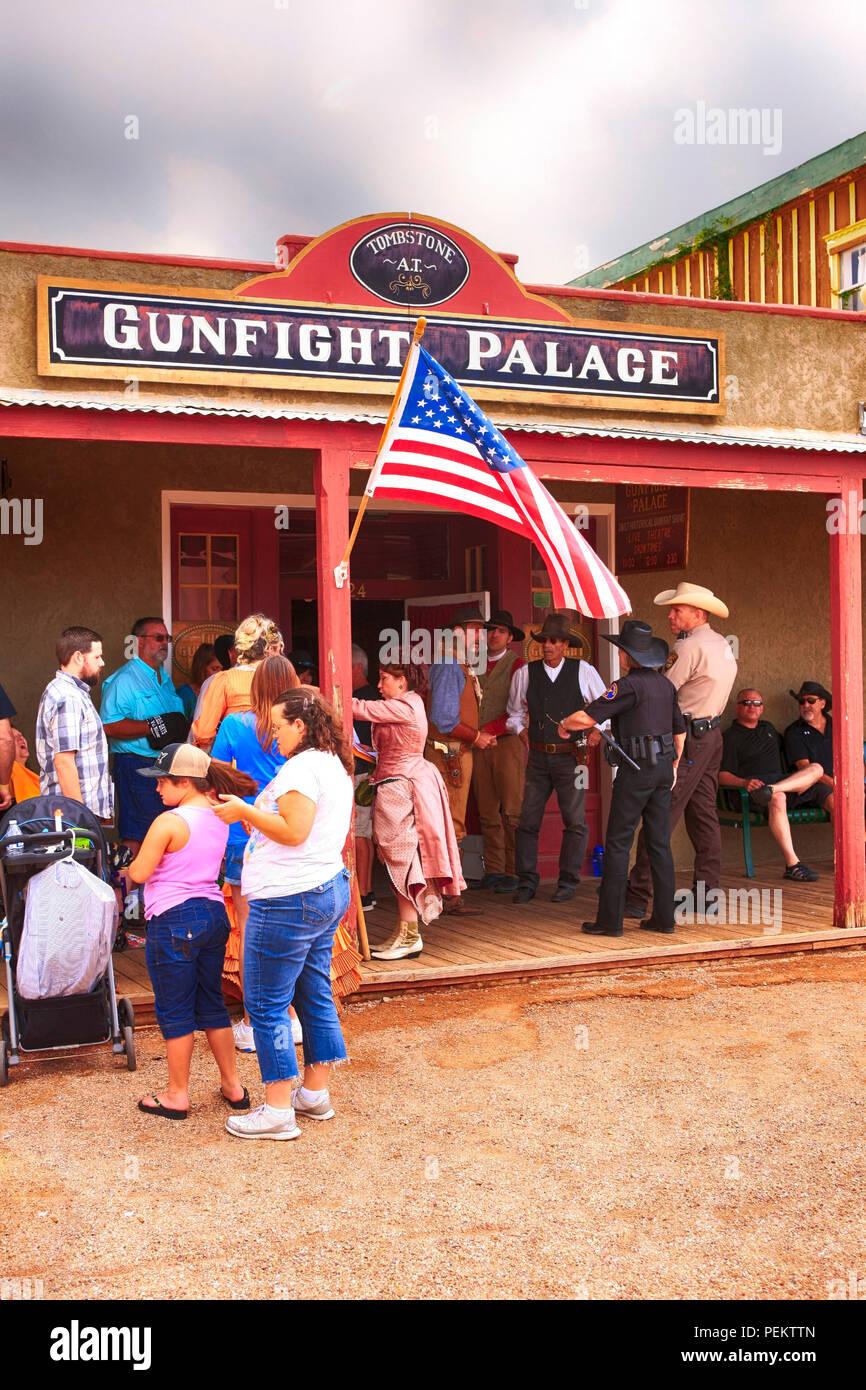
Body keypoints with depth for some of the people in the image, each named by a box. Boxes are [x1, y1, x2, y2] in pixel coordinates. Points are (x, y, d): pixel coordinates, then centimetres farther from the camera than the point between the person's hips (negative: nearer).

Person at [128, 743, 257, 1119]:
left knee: (175, 1011, 5)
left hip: (174, 921, -8)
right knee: (211, 1004, 18)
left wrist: (130, 866, 8)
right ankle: (233, 1086, 24)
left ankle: (177, 1096, 15)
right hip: (214, 914, 8)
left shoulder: (169, 822, -17)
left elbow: (139, 873, -13)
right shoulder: (218, 818, 6)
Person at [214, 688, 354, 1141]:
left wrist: (244, 812, -14)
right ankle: (315, 1094, 25)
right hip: (328, 889, 11)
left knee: (266, 1003, -2)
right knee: (314, 995, 16)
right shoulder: (335, 766, 15)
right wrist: (254, 811, 17)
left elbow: (293, 831, -24)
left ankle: (278, 1111, 2)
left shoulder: (302, 767, -17)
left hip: (288, 900, -11)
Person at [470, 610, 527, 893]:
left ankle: (514, 872, -4)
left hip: (508, 741, -5)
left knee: (512, 812, -7)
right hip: (479, 745, 5)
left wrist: (490, 730, -12)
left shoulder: (516, 665, 2)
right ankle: (493, 871, 11)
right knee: (487, 813, 5)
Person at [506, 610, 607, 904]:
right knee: (528, 820, 0)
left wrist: (597, 730, -3)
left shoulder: (583, 671, 2)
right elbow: (515, 712, 19)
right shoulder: (525, 673, 6)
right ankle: (526, 882, 9)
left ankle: (568, 883, 13)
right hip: (538, 757, 1)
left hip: (571, 756, -1)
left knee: (574, 821, 2)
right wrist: (522, 731, 2)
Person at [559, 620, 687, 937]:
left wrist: (565, 724, 4)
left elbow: (588, 717, -17)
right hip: (663, 767, 7)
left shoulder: (629, 685, -14)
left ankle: (610, 919, -1)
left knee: (618, 843, -2)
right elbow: (679, 731, 18)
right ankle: (664, 917, 10)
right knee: (659, 843, 9)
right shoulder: (665, 684, 10)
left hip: (636, 768, -7)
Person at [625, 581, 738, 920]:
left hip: (687, 737, -9)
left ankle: (638, 897, -8)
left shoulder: (690, 646, -13)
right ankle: (707, 893, 12)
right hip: (712, 734, 9)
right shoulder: (723, 645, 15)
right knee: (704, 814, 11)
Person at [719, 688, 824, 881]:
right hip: (755, 783, -6)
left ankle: (772, 789, -41)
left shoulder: (768, 728, 28)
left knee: (816, 768, -19)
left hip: (784, 781, 6)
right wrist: (744, 782, -24)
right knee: (777, 799, -39)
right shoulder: (730, 737, 6)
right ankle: (792, 864, -43)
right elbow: (722, 775, -5)